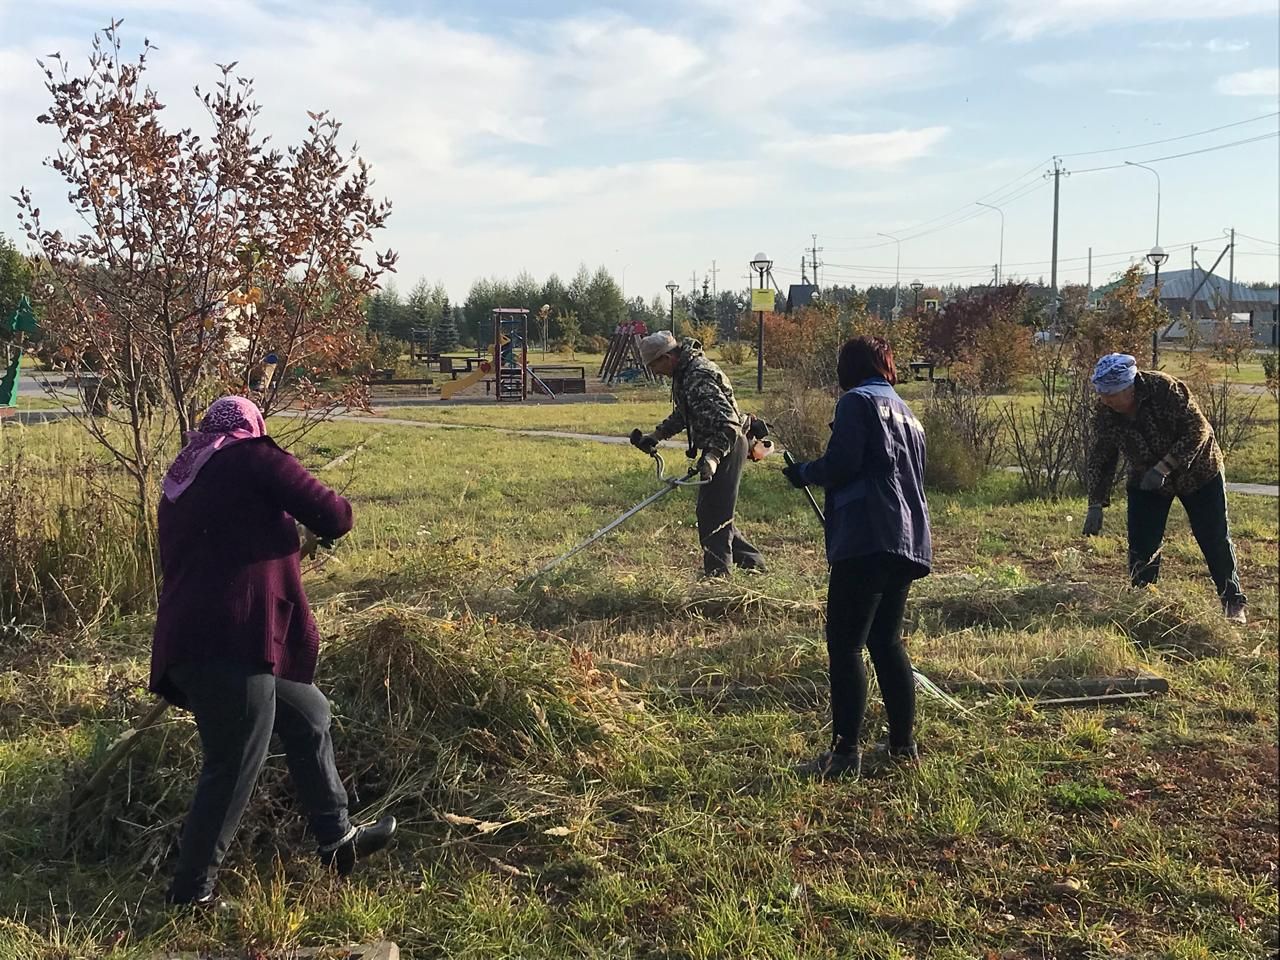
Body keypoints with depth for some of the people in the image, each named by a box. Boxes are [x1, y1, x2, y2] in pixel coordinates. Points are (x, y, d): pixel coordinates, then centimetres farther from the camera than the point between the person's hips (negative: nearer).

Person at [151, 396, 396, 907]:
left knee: (309, 716, 19)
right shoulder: (252, 459, -3)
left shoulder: (181, 480, 21)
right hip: (228, 642, -9)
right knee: (234, 765, -1)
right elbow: (331, 518, -8)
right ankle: (191, 889, 9)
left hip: (196, 638, 9)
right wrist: (339, 508, 15)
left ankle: (337, 839, 26)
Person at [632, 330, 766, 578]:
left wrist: (712, 457, -38)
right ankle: (752, 561, 25)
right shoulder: (685, 372, 10)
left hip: (727, 447, -11)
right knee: (717, 513, 16)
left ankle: (716, 574, 4)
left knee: (712, 514, -5)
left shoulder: (698, 377, -24)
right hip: (717, 447, 11)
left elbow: (728, 422, -31)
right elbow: (682, 414, 26)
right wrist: (656, 435, 20)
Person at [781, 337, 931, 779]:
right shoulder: (907, 412, 23)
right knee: (887, 641, 16)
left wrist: (803, 472, 6)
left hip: (867, 543, -9)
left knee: (845, 645, -6)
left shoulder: (857, 401, -2)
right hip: (908, 543, 9)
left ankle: (845, 752, -8)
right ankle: (903, 743, 21)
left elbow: (839, 465, -13)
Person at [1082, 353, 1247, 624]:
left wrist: (1164, 467, -32)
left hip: (1197, 472, -3)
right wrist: (1096, 505, -13)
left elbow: (1198, 430, -25)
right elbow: (1100, 459, -9)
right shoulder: (1104, 413, -17)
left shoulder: (1165, 389, -31)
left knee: (1214, 539, 3)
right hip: (1146, 480, 3)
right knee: (1142, 543, -2)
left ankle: (1233, 603, 18)